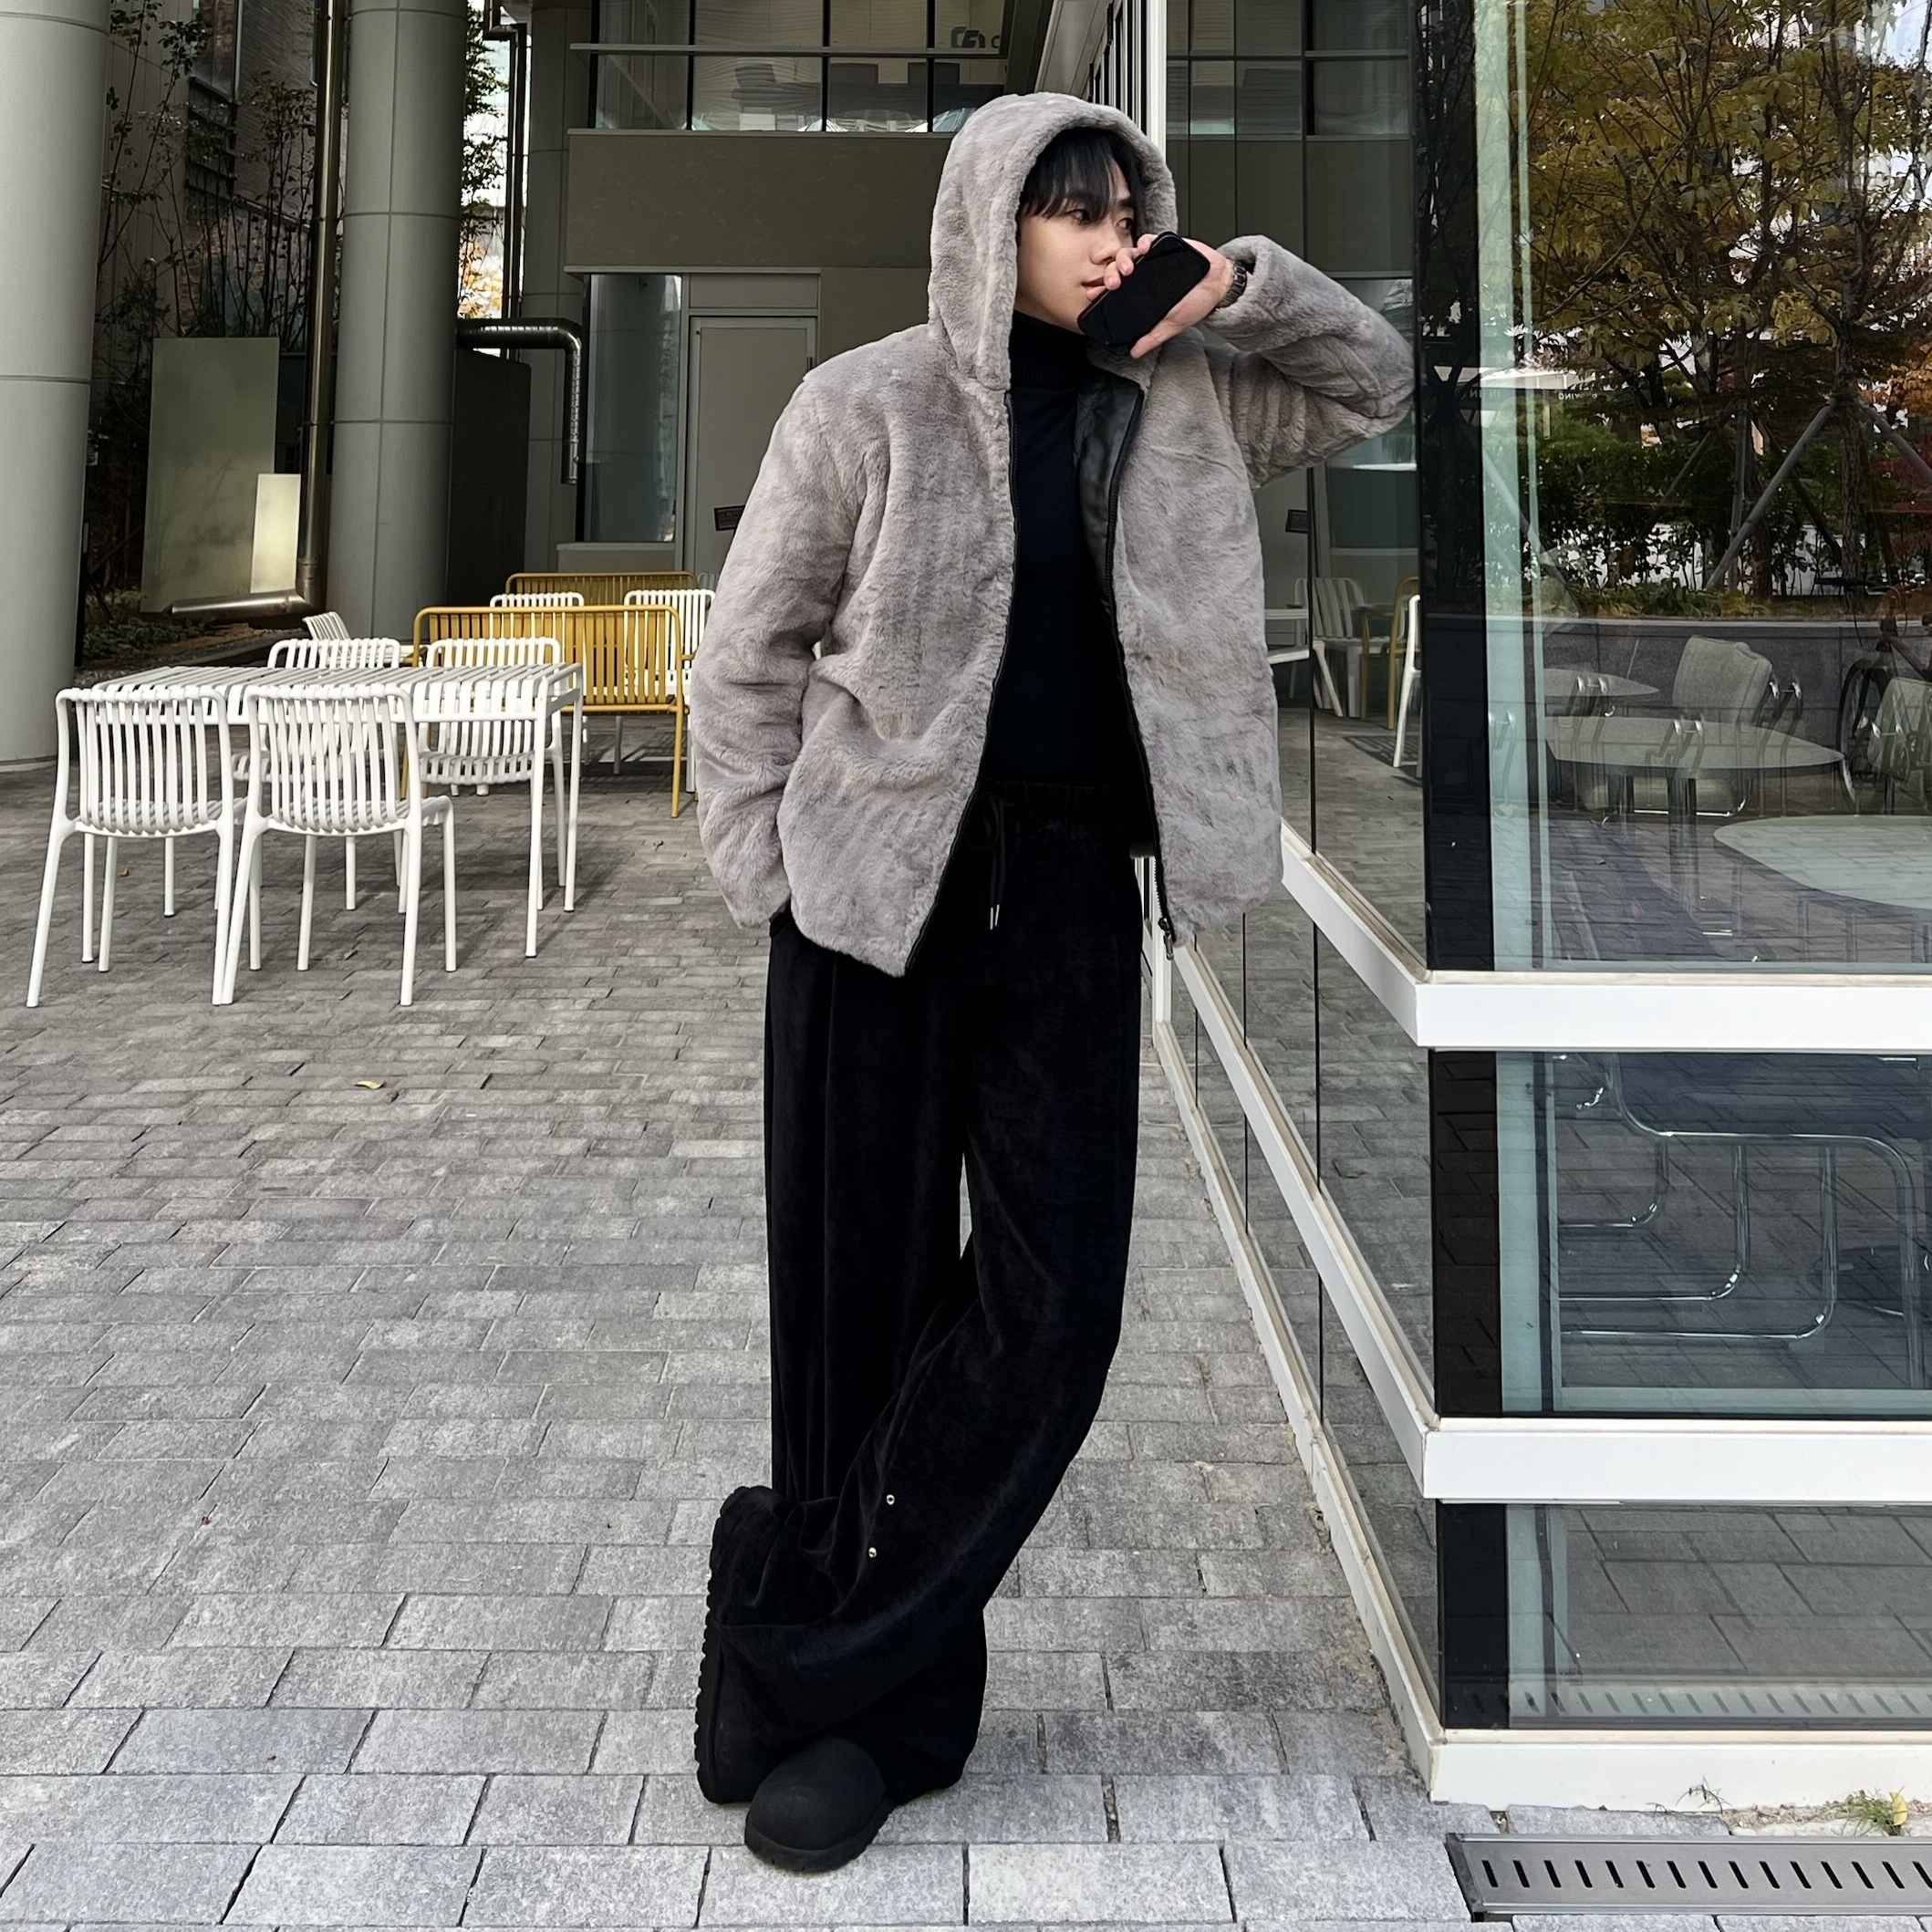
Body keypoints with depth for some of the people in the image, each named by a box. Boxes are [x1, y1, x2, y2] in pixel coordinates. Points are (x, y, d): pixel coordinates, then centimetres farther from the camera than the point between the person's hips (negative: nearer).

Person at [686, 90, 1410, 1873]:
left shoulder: (1173, 405, 8)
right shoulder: (866, 407, -3)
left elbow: (1377, 384, 19)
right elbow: (748, 658, 1)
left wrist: (1244, 289, 1)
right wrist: (767, 881, -5)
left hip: (1074, 896, 4)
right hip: (882, 891, -3)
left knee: (1053, 1305, -3)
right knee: (861, 1293, 3)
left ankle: (811, 1672, 11)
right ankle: (891, 1701, 21)